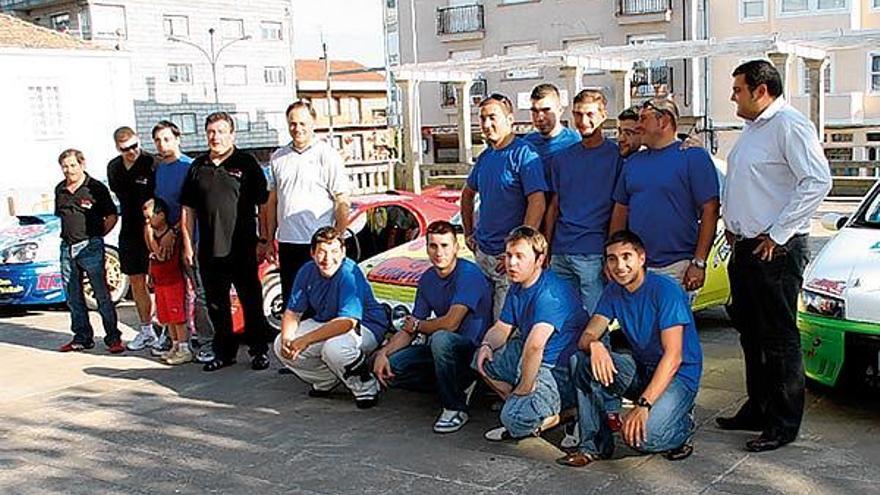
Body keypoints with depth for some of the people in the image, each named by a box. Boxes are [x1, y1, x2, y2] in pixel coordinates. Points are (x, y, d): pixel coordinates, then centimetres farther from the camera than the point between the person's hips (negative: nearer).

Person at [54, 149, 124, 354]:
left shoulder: (96, 188, -5)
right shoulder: (60, 190, 12)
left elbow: (111, 216, -1)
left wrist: (97, 236, -3)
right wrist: (67, 234, 12)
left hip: (90, 246, -6)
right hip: (67, 247, 6)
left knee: (102, 294, -6)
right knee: (73, 296, 10)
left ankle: (113, 337, -1)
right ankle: (82, 338, 20)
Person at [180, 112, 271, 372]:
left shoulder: (246, 163, 0)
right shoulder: (198, 167, 12)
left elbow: (264, 203, 0)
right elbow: (188, 209, 15)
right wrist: (188, 245, 9)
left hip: (242, 249, -4)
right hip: (209, 250, 4)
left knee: (251, 302, 3)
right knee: (216, 304, 11)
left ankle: (259, 350, 14)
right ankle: (224, 352, 22)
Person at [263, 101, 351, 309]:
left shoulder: (327, 155, -3)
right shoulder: (278, 158, 13)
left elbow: (343, 203, -6)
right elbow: (272, 201, 17)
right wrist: (269, 240, 14)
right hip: (287, 243, 5)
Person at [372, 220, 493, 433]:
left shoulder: (469, 274, -18)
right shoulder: (427, 279, 6)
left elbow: (450, 323, -26)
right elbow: (410, 328, 8)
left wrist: (418, 325, -6)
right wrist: (383, 352, -9)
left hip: (473, 348, -8)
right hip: (440, 350, 8)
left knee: (441, 338, -38)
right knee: (389, 367, -7)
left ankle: (456, 408, -18)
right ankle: (459, 386, 5)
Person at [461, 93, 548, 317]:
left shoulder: (524, 154, -14)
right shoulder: (485, 156, 10)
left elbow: (538, 204, -21)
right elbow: (468, 193, 27)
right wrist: (468, 233, 18)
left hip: (507, 256, -8)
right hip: (482, 251, 8)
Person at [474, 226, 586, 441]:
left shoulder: (551, 293, -26)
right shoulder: (517, 288, 5)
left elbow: (535, 345, -37)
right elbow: (502, 327, 14)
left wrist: (524, 389, -29)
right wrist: (487, 345, -8)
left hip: (561, 372, -10)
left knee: (516, 418, -27)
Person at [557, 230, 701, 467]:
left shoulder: (665, 290, -19)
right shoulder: (614, 292, 2)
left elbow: (673, 357, -25)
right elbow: (585, 337, -5)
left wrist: (643, 405, -33)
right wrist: (594, 344, -32)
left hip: (679, 375, -6)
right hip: (640, 368, 6)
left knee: (640, 436, -29)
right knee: (581, 360, -18)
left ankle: (683, 424, 5)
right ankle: (595, 443, -7)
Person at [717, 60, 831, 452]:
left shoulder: (790, 126, -13)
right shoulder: (752, 129, 17)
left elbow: (817, 181, -22)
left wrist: (776, 234, -20)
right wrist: (732, 226, 14)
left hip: (776, 252, -10)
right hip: (744, 248, 10)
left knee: (779, 339, -2)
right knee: (751, 336, 16)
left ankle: (783, 424, 7)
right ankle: (757, 409, 28)